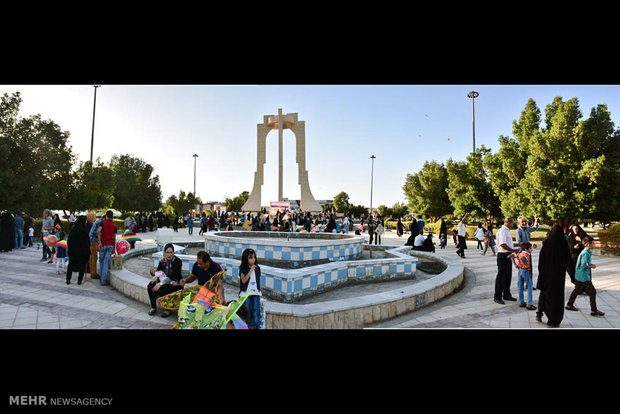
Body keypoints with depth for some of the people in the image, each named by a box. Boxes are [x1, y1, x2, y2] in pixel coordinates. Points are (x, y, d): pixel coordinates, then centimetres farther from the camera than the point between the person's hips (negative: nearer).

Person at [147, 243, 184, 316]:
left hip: (175, 284, -6)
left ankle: (168, 310, -15)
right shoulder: (163, 260, 3)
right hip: (165, 282, 6)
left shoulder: (177, 261, -16)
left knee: (163, 289, -32)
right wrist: (156, 276, -22)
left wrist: (161, 283, -32)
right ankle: (153, 307, -2)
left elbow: (173, 276, -24)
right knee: (150, 286, -17)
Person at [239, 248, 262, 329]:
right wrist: (251, 270, -20)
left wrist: (258, 290, 10)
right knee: (246, 311, 1)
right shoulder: (243, 269, -5)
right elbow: (243, 280, -17)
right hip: (246, 293, -2)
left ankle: (256, 326, 7)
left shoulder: (257, 268, 5)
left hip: (256, 292, 3)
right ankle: (246, 326, 13)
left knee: (256, 310, -1)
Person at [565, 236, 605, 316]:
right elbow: (584, 265, -24)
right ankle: (594, 310, 4)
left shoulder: (585, 252, 11)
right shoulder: (586, 253, -19)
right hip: (584, 276, -10)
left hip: (579, 276, 10)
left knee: (577, 290, 17)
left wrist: (590, 265, 8)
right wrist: (591, 266, -10)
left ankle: (569, 305, 25)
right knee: (592, 292, -3)